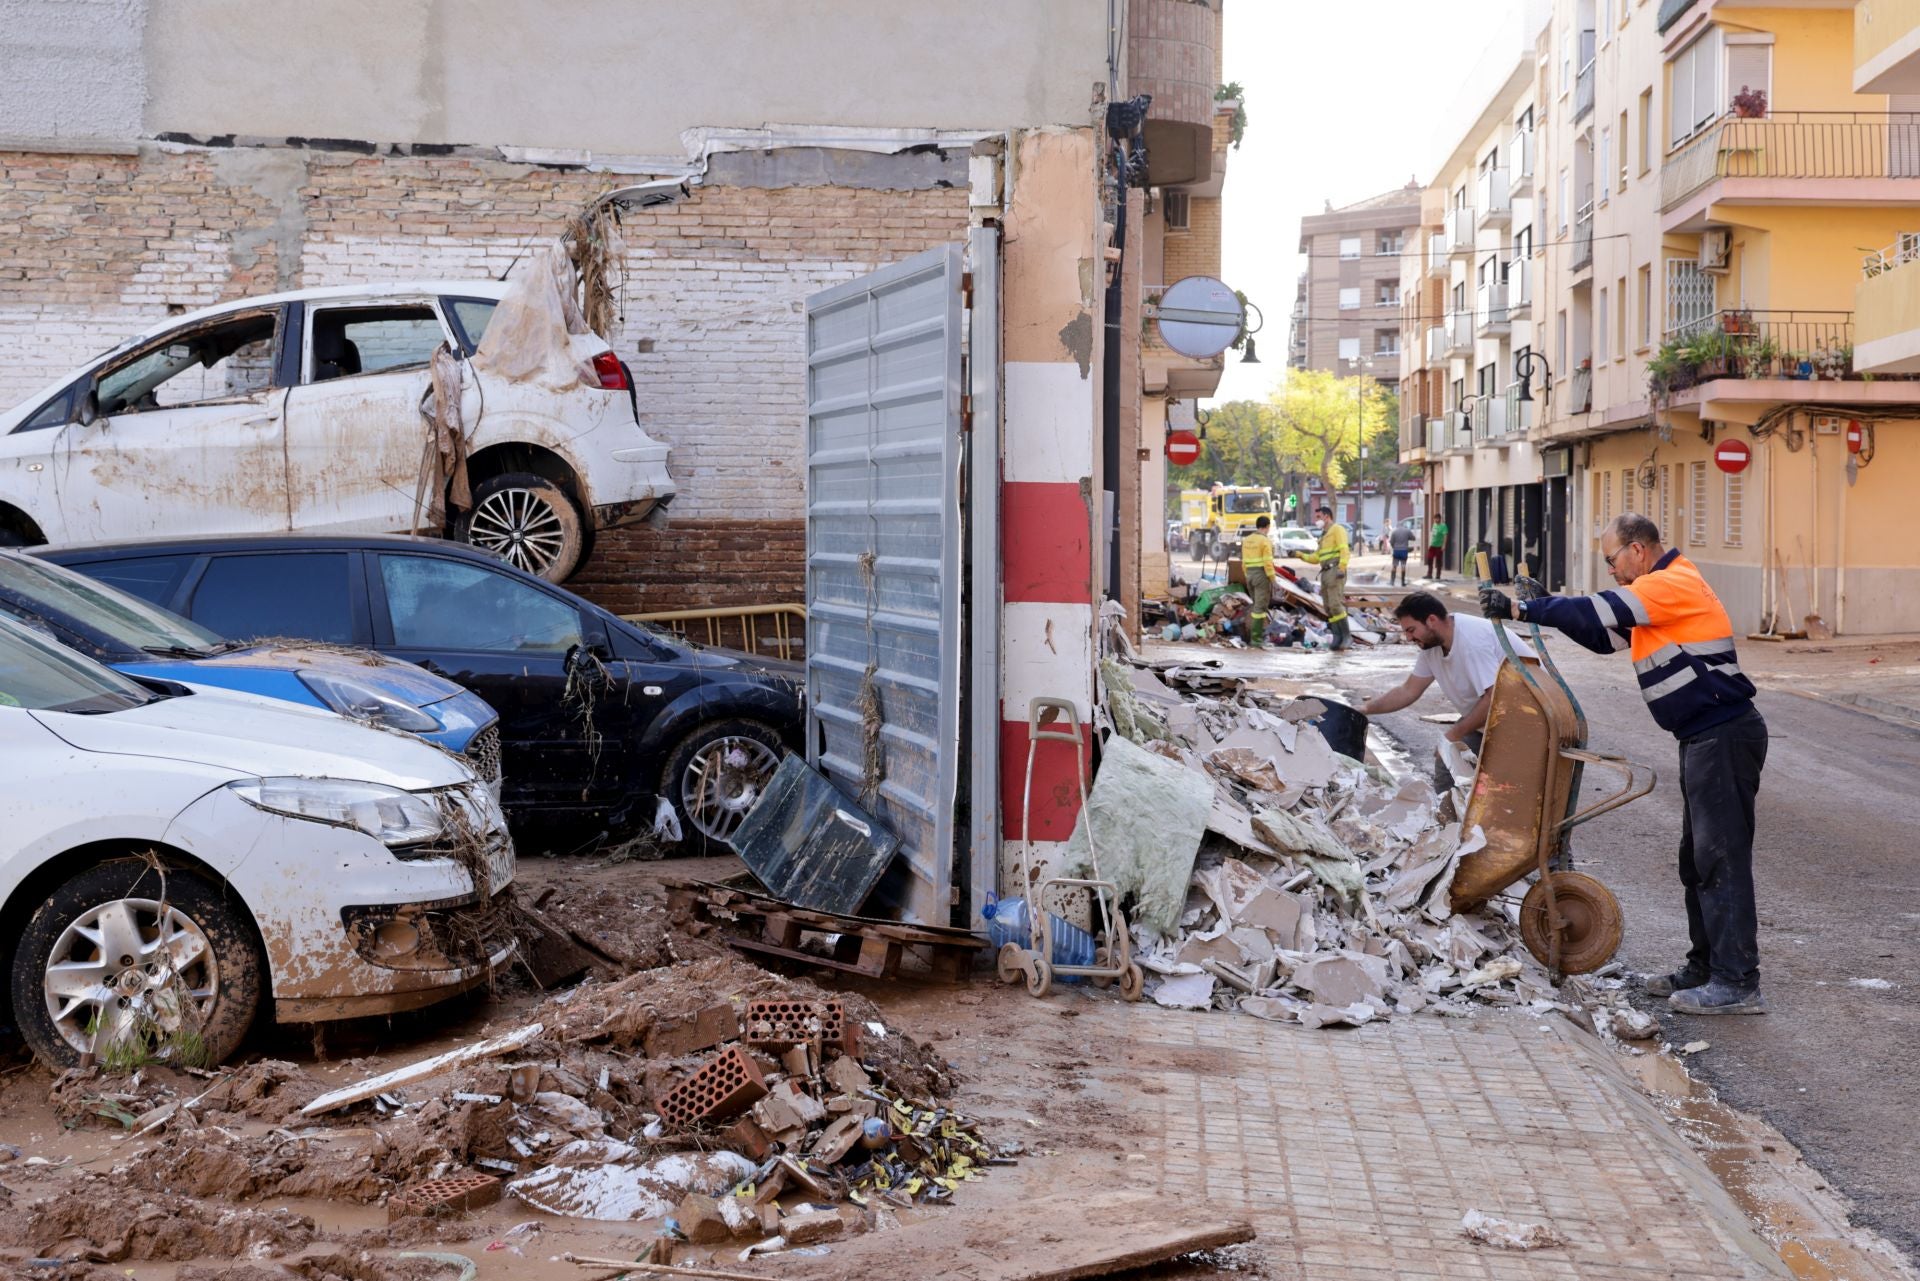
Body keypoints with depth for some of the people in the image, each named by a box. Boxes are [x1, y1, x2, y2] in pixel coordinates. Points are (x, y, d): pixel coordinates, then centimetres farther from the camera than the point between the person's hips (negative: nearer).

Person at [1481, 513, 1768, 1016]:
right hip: (1704, 738, 11)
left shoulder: (1674, 584, -15)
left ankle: (1738, 983, -8)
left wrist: (1519, 609, -16)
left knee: (1721, 858, -10)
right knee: (1698, 858, 16)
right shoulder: (1657, 592, 18)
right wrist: (1546, 604, 11)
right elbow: (1606, 636, 23)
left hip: (1723, 737, -11)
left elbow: (1600, 612, -21)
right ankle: (1705, 969, 24)